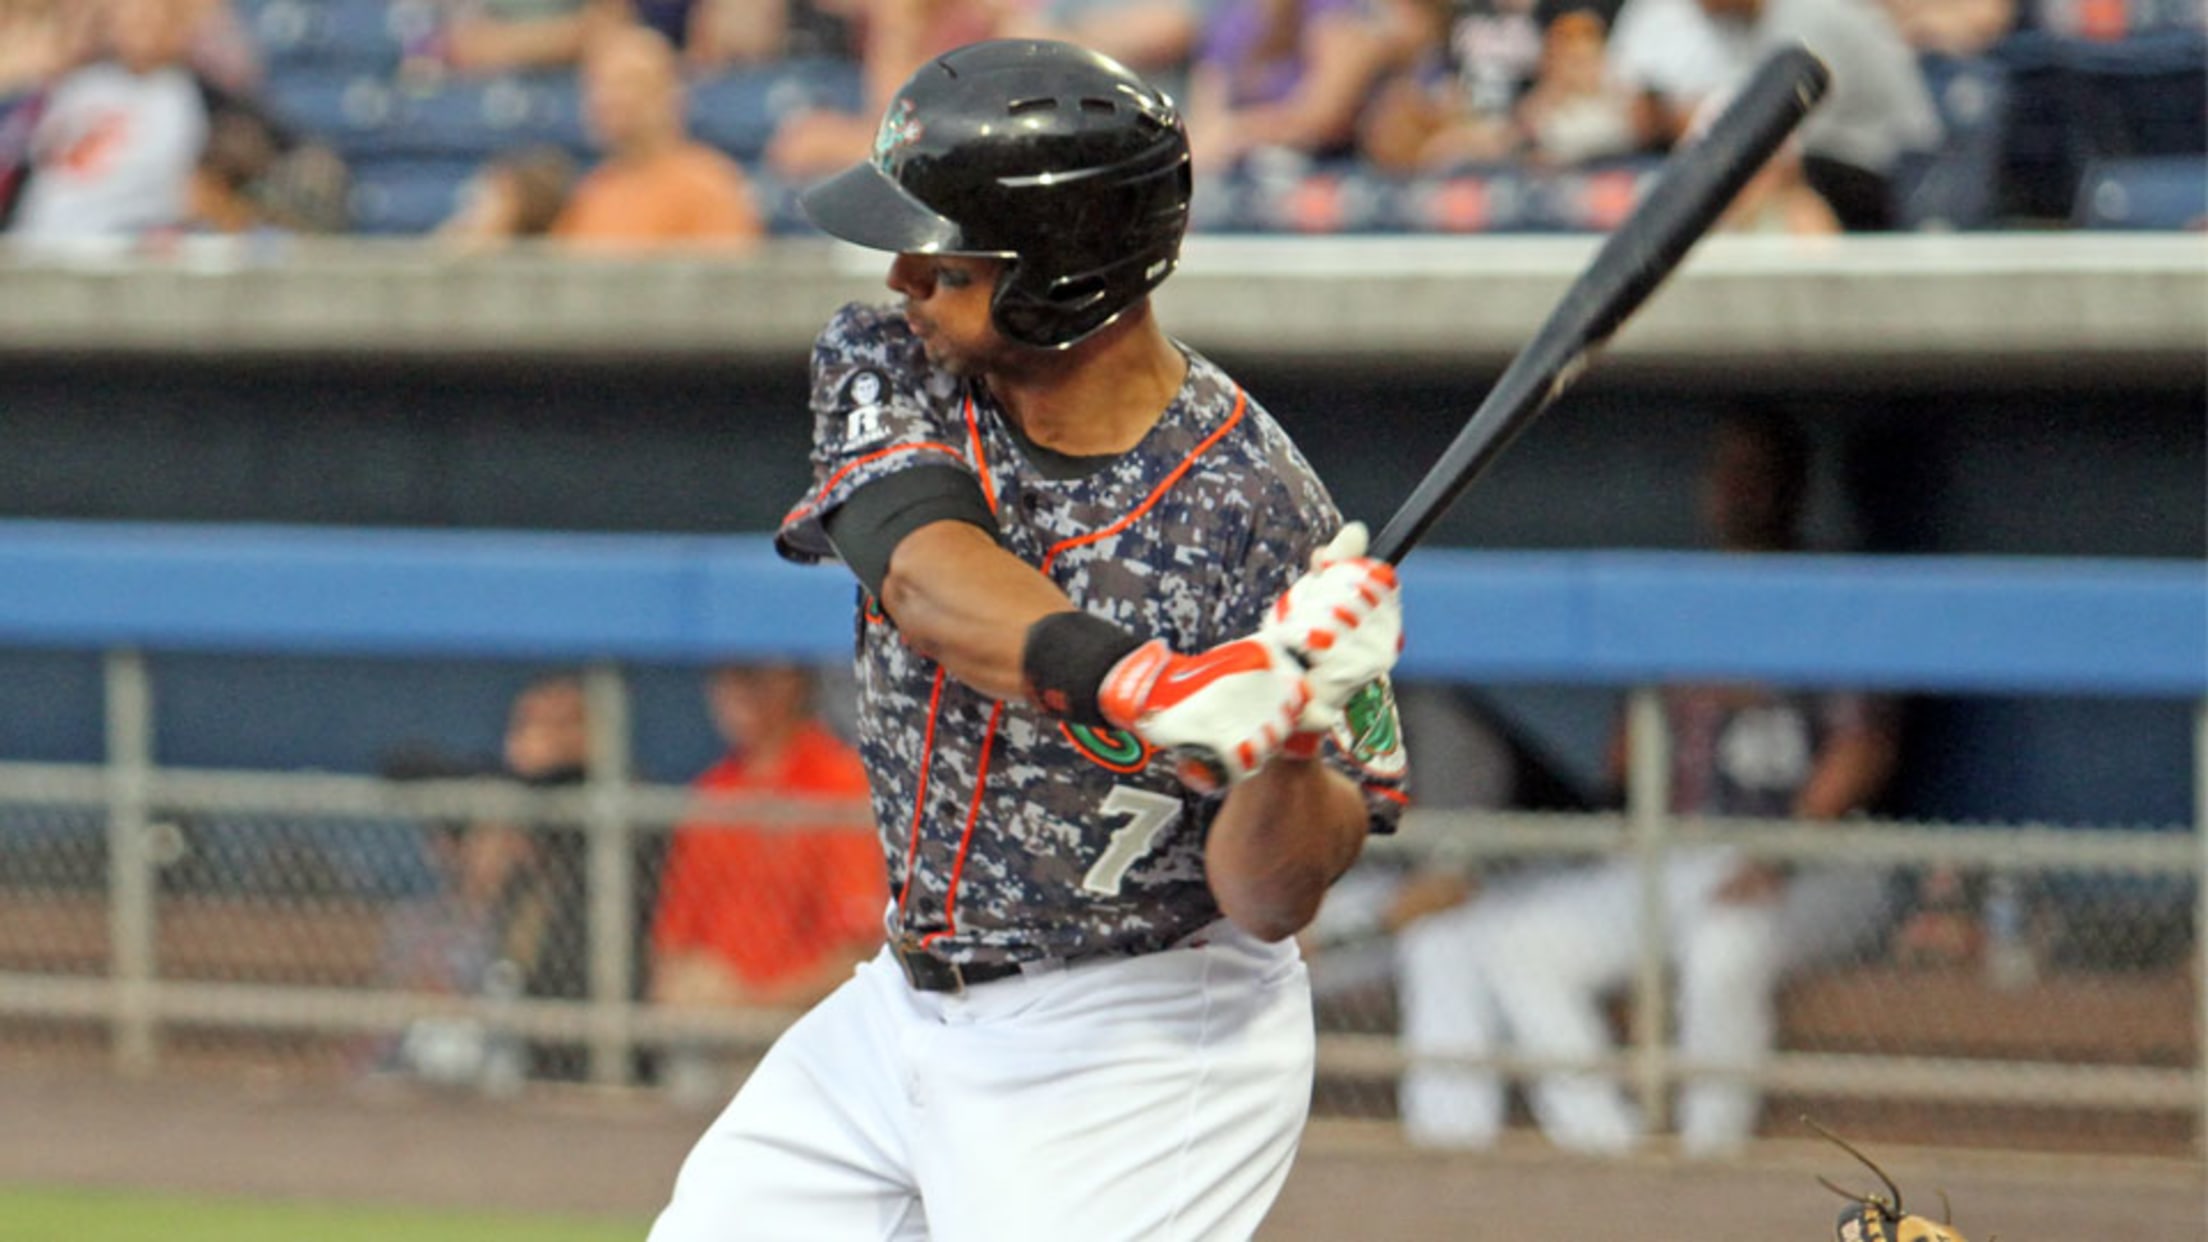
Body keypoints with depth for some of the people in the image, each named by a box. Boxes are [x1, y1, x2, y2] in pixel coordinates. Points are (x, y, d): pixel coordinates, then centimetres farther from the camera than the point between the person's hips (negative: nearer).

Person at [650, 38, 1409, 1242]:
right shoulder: (884, 367, -6)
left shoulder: (1250, 517, -20)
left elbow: (1270, 901, -20)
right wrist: (1137, 684, -46)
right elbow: (928, 577, -28)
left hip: (1143, 1063, -6)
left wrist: (1294, 741, -42)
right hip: (903, 1009, 6)